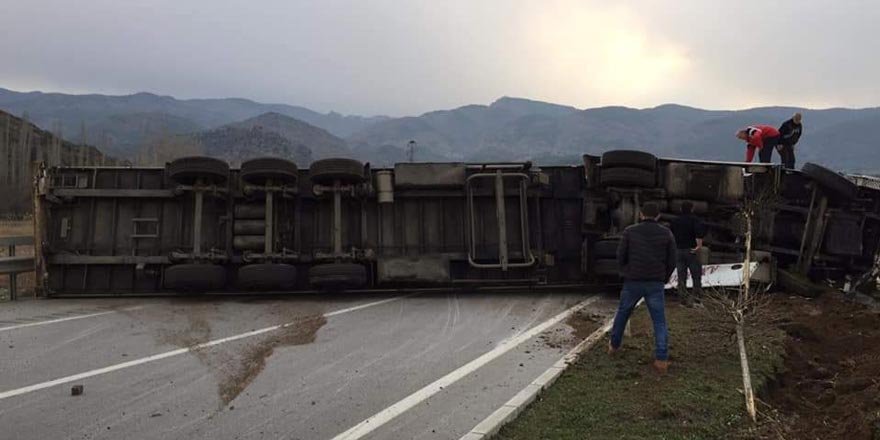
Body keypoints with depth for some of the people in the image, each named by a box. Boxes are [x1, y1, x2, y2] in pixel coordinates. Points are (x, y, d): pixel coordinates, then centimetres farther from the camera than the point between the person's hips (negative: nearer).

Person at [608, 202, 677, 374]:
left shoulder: (630, 231, -3)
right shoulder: (666, 233, 0)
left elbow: (621, 256, -1)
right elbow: (671, 261, 2)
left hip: (632, 282, 0)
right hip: (656, 284, 0)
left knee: (622, 313, 20)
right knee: (660, 321, 4)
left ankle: (614, 345, 33)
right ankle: (661, 359, -5)